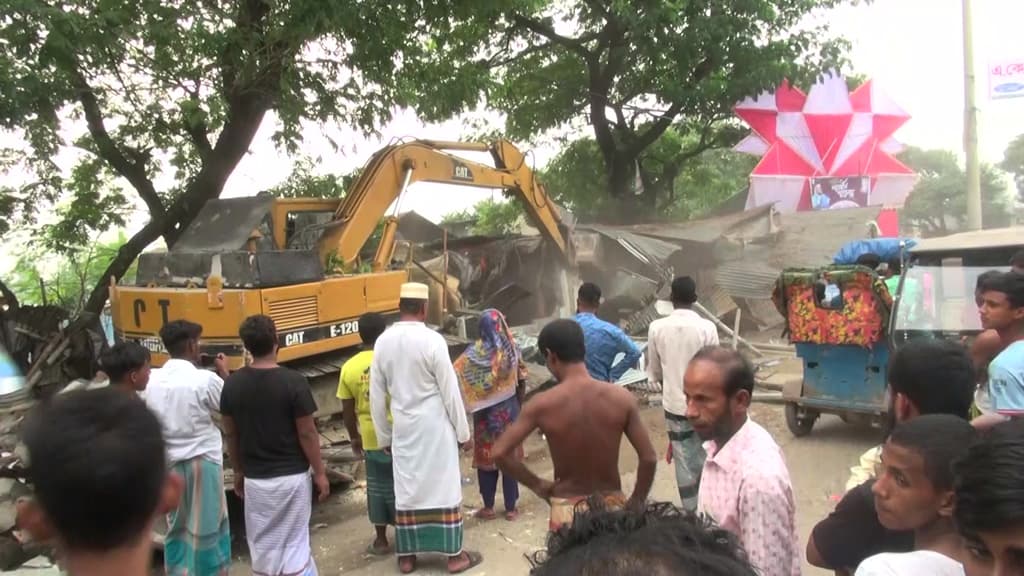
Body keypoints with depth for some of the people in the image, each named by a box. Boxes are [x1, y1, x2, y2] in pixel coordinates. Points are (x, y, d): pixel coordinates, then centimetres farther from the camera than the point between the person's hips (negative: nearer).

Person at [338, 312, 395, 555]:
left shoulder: (349, 367, -4)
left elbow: (347, 410, 1)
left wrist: (354, 438, 15)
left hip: (372, 439, 2)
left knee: (377, 486, 15)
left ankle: (381, 539, 23)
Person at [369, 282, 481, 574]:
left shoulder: (383, 342, -1)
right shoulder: (432, 340, -15)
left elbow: (377, 396, 4)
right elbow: (450, 391, -12)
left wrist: (383, 436, 14)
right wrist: (462, 430, -1)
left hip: (403, 428, 4)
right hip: (435, 427, -4)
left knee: (406, 490, 13)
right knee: (444, 488, 6)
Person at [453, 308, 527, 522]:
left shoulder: (474, 353, -10)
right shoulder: (512, 350, -5)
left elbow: (456, 376, -12)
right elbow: (521, 382, 0)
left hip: (485, 412, -1)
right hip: (509, 410, 1)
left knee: (485, 457, 11)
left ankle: (488, 507, 17)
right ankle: (511, 509, 15)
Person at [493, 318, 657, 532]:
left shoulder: (542, 404, -15)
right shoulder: (621, 398, -11)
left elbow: (500, 452, -16)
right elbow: (649, 458, -11)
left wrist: (536, 485, -3)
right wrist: (636, 503, 3)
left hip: (567, 509, -1)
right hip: (611, 506, 1)